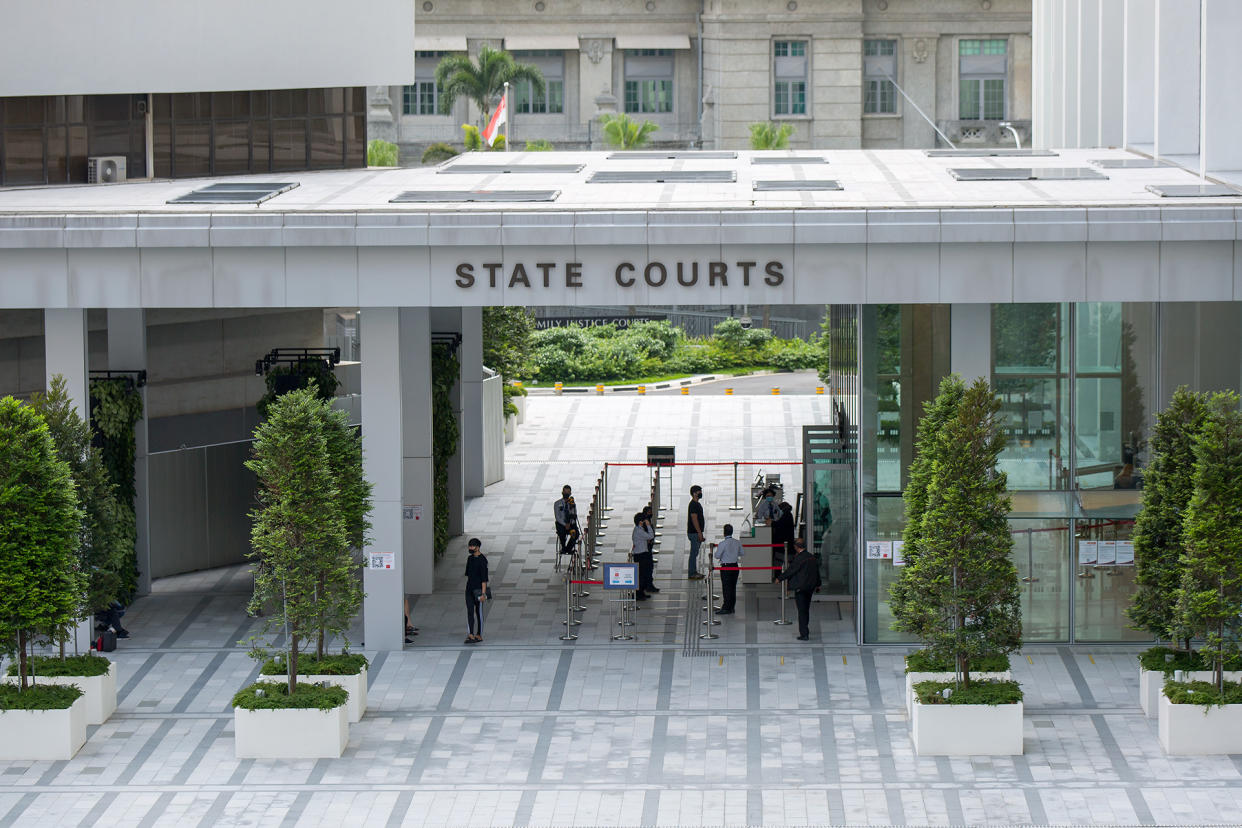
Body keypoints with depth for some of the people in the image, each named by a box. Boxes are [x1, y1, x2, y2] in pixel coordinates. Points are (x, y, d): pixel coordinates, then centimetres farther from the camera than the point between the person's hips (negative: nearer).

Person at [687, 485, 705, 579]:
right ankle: (691, 574, -4)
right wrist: (699, 533, -22)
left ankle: (694, 572, 20)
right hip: (694, 533, -10)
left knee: (695, 553, 14)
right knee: (694, 553, -7)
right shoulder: (693, 505, -17)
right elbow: (694, 519, -22)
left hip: (696, 533, 10)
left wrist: (700, 533, 22)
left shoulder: (696, 504, 15)